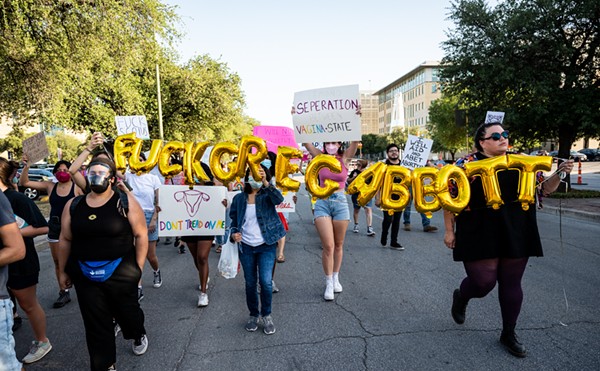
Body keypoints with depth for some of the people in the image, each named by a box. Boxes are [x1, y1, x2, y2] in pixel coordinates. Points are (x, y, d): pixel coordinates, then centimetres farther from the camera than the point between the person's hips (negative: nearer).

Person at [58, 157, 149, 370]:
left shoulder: (125, 201, -9)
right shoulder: (73, 205, 2)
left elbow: (141, 235, -7)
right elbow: (65, 240, 11)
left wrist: (138, 267, -8)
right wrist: (62, 271, 13)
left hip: (120, 272, -3)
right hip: (85, 274, 3)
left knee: (127, 311, 14)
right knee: (95, 323, 10)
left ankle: (139, 335, 48)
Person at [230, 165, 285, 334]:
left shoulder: (267, 195, -4)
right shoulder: (239, 198, 3)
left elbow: (279, 199, -26)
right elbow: (234, 220, 9)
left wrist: (265, 182, -36)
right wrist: (234, 233, -11)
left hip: (266, 246, -2)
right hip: (246, 246, 3)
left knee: (266, 281, -9)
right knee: (250, 283, 10)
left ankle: (266, 315, 15)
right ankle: (253, 315, 31)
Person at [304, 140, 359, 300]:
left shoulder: (344, 158, 2)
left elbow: (355, 142, -9)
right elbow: (305, 142, -4)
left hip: (340, 203, 1)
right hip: (322, 203, -1)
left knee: (338, 245, 12)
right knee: (328, 246, -7)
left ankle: (336, 278, 30)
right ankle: (329, 283, 7)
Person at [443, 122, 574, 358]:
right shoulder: (466, 165, -6)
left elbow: (544, 189, 13)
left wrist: (560, 174, -6)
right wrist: (449, 231, -3)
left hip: (516, 236, 4)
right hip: (480, 237, -4)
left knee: (512, 284, 11)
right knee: (483, 281, -3)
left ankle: (509, 334, 30)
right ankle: (460, 298, 33)